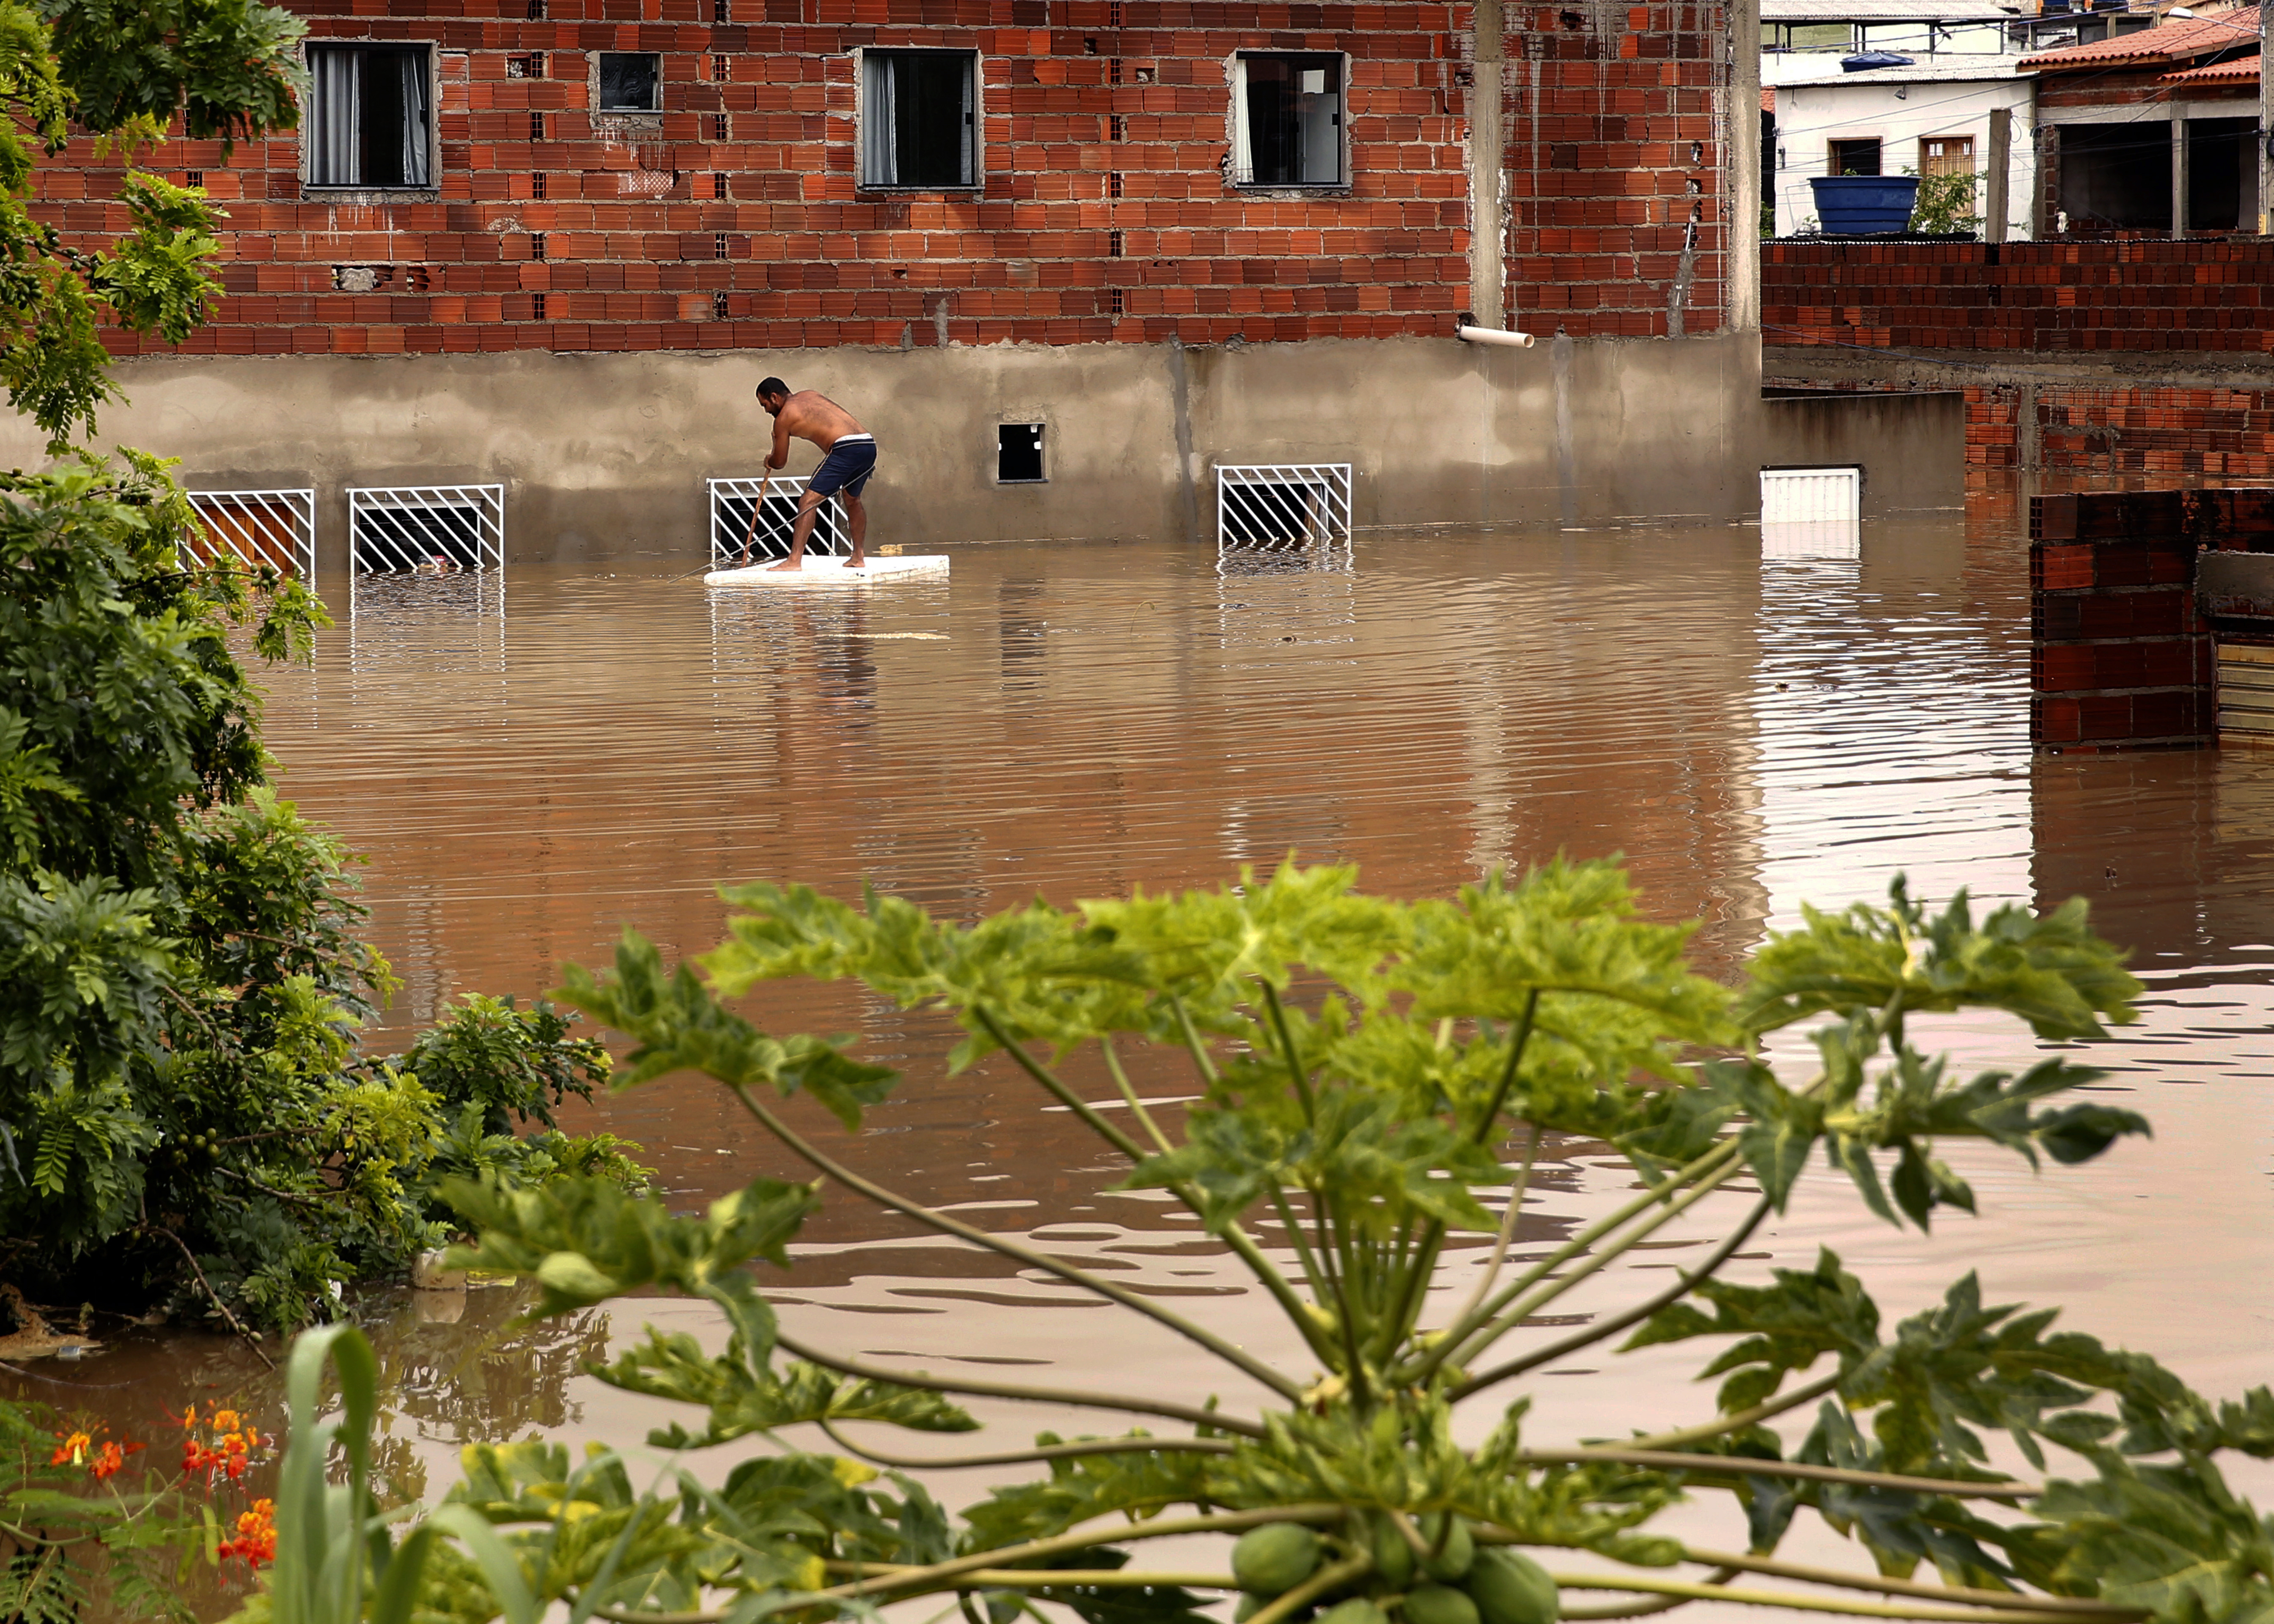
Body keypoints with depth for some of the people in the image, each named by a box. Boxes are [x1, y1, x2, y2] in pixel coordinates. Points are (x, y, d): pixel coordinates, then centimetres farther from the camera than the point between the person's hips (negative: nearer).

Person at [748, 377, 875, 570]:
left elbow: (780, 461, 11)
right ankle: (858, 557, 35)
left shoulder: (784, 418, 4)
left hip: (846, 449, -8)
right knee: (852, 500, 29)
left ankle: (795, 560, -16)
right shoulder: (810, 395, 24)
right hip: (869, 444, 8)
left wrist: (769, 461, 36)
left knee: (808, 502, -8)